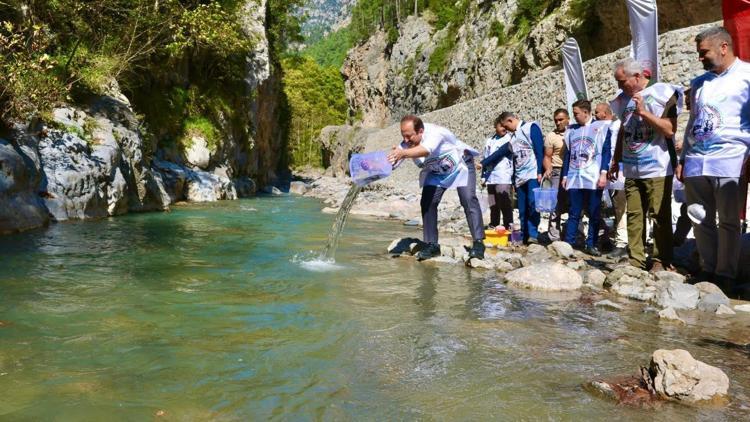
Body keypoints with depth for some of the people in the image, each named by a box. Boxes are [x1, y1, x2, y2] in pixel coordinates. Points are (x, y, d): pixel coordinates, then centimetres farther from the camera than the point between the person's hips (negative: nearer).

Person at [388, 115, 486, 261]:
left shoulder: (435, 133, -39)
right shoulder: (407, 144, -21)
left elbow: (426, 150, -61)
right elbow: (391, 162, -31)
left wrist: (404, 153, -79)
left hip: (460, 166, -5)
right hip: (435, 173, 5)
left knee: (468, 200, -19)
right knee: (427, 203, -7)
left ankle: (478, 243, -14)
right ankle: (431, 244, 3)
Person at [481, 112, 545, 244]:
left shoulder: (531, 127, -1)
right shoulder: (512, 137, 21)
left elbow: (539, 149, -9)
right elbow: (500, 152, 25)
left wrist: (540, 172, -15)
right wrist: (483, 163, 25)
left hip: (533, 174, -7)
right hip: (519, 177, 7)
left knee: (533, 204, -17)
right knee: (522, 209, 4)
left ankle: (533, 235, -16)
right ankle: (525, 237, 6)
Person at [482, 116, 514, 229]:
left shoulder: (510, 139, 1)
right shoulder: (489, 141, 15)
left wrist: (514, 176, -9)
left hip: (505, 179, -5)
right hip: (491, 179, 5)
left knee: (506, 205, -8)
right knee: (493, 206, 12)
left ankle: (508, 227, -3)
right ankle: (493, 226, 20)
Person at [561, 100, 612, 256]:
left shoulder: (601, 127, 4)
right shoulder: (571, 130, 16)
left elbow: (606, 151, -2)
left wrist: (603, 173, -11)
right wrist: (565, 176, 12)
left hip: (593, 178, -3)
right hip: (574, 179, 3)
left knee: (594, 214, 1)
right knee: (573, 214, 3)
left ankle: (591, 245, 7)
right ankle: (568, 244, 4)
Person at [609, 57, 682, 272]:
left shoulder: (663, 93, -4)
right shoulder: (625, 99, 13)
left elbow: (670, 130, -13)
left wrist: (644, 112, -14)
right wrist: (616, 161, 20)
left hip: (657, 168, -5)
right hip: (631, 169, 6)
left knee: (659, 216, -2)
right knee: (634, 215, 4)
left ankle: (661, 261, 5)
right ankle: (636, 260, 9)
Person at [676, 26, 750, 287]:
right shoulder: (698, 83, 20)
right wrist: (683, 159, 18)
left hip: (729, 161, -6)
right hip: (695, 162, 6)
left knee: (728, 221, -1)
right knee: (700, 220, 7)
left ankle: (725, 274, 6)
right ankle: (707, 270, 17)